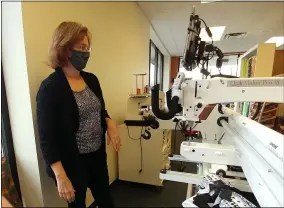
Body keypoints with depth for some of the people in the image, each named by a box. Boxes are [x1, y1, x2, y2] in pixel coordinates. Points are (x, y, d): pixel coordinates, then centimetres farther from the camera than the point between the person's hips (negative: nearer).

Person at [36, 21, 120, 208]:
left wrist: (110, 123, -8)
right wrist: (61, 176, -17)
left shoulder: (91, 79, 0)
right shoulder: (50, 88, -17)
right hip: (72, 162, -5)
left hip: (97, 155, 6)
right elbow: (47, 138, -16)